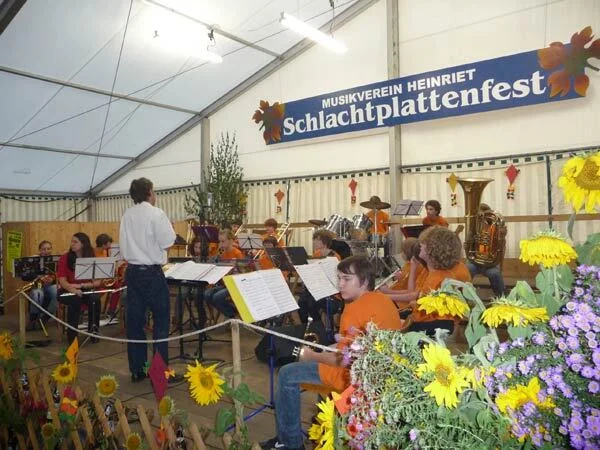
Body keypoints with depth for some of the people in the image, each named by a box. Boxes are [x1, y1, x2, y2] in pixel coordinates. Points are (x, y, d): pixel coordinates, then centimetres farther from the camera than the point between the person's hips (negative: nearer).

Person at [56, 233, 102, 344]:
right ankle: (72, 335, -20)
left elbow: (97, 282, -7)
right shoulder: (65, 258, -3)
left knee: (95, 299, -30)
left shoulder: (92, 259, -1)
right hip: (67, 291, -1)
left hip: (86, 290, 1)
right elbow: (62, 281, -11)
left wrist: (81, 285, -21)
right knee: (75, 300, -33)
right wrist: (73, 289, -31)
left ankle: (93, 331, -12)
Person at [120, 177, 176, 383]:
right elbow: (168, 241, -13)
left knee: (134, 321, 10)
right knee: (160, 321, 3)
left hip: (132, 271, 6)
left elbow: (123, 244, 13)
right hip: (152, 272, -6)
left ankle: (137, 369, 18)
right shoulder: (156, 214, -12)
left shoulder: (126, 216, 7)